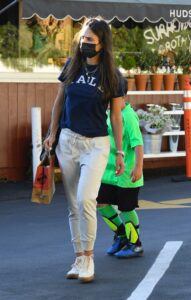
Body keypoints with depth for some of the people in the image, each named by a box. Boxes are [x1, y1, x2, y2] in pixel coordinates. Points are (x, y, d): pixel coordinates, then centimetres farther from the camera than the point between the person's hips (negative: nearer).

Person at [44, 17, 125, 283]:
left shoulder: (112, 76, -4)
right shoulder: (72, 66, 3)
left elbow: (116, 116, 0)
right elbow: (59, 102, 13)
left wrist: (120, 152, 1)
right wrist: (52, 133, 8)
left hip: (96, 144, -3)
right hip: (68, 141, 4)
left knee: (85, 199, -19)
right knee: (73, 206, 6)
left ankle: (88, 257, -6)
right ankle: (79, 259, 15)